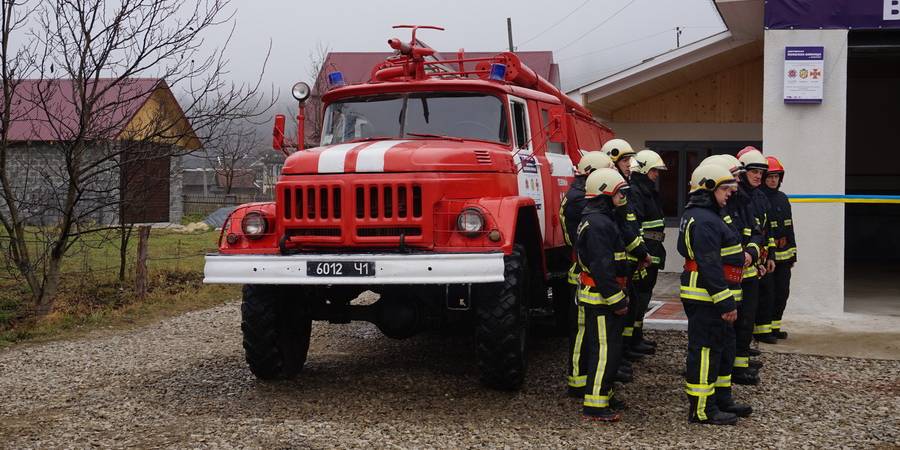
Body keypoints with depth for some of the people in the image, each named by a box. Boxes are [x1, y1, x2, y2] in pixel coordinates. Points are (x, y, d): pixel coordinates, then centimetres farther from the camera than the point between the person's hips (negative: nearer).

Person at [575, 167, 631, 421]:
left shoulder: (601, 219, 17)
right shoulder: (598, 224, -19)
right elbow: (602, 267, -24)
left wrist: (619, 296, 22)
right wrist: (617, 300, -21)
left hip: (602, 297, 11)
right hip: (601, 298, -11)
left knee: (609, 348, 18)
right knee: (605, 350, -8)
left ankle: (604, 395, 27)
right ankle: (594, 405, -4)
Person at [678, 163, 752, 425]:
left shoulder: (706, 216, 16)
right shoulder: (704, 221, -20)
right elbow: (710, 266, -25)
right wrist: (725, 302, -25)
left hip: (712, 296, 11)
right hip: (705, 298, -11)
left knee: (724, 346, 19)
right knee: (705, 350, -5)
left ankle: (722, 399, 30)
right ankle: (702, 410, 2)